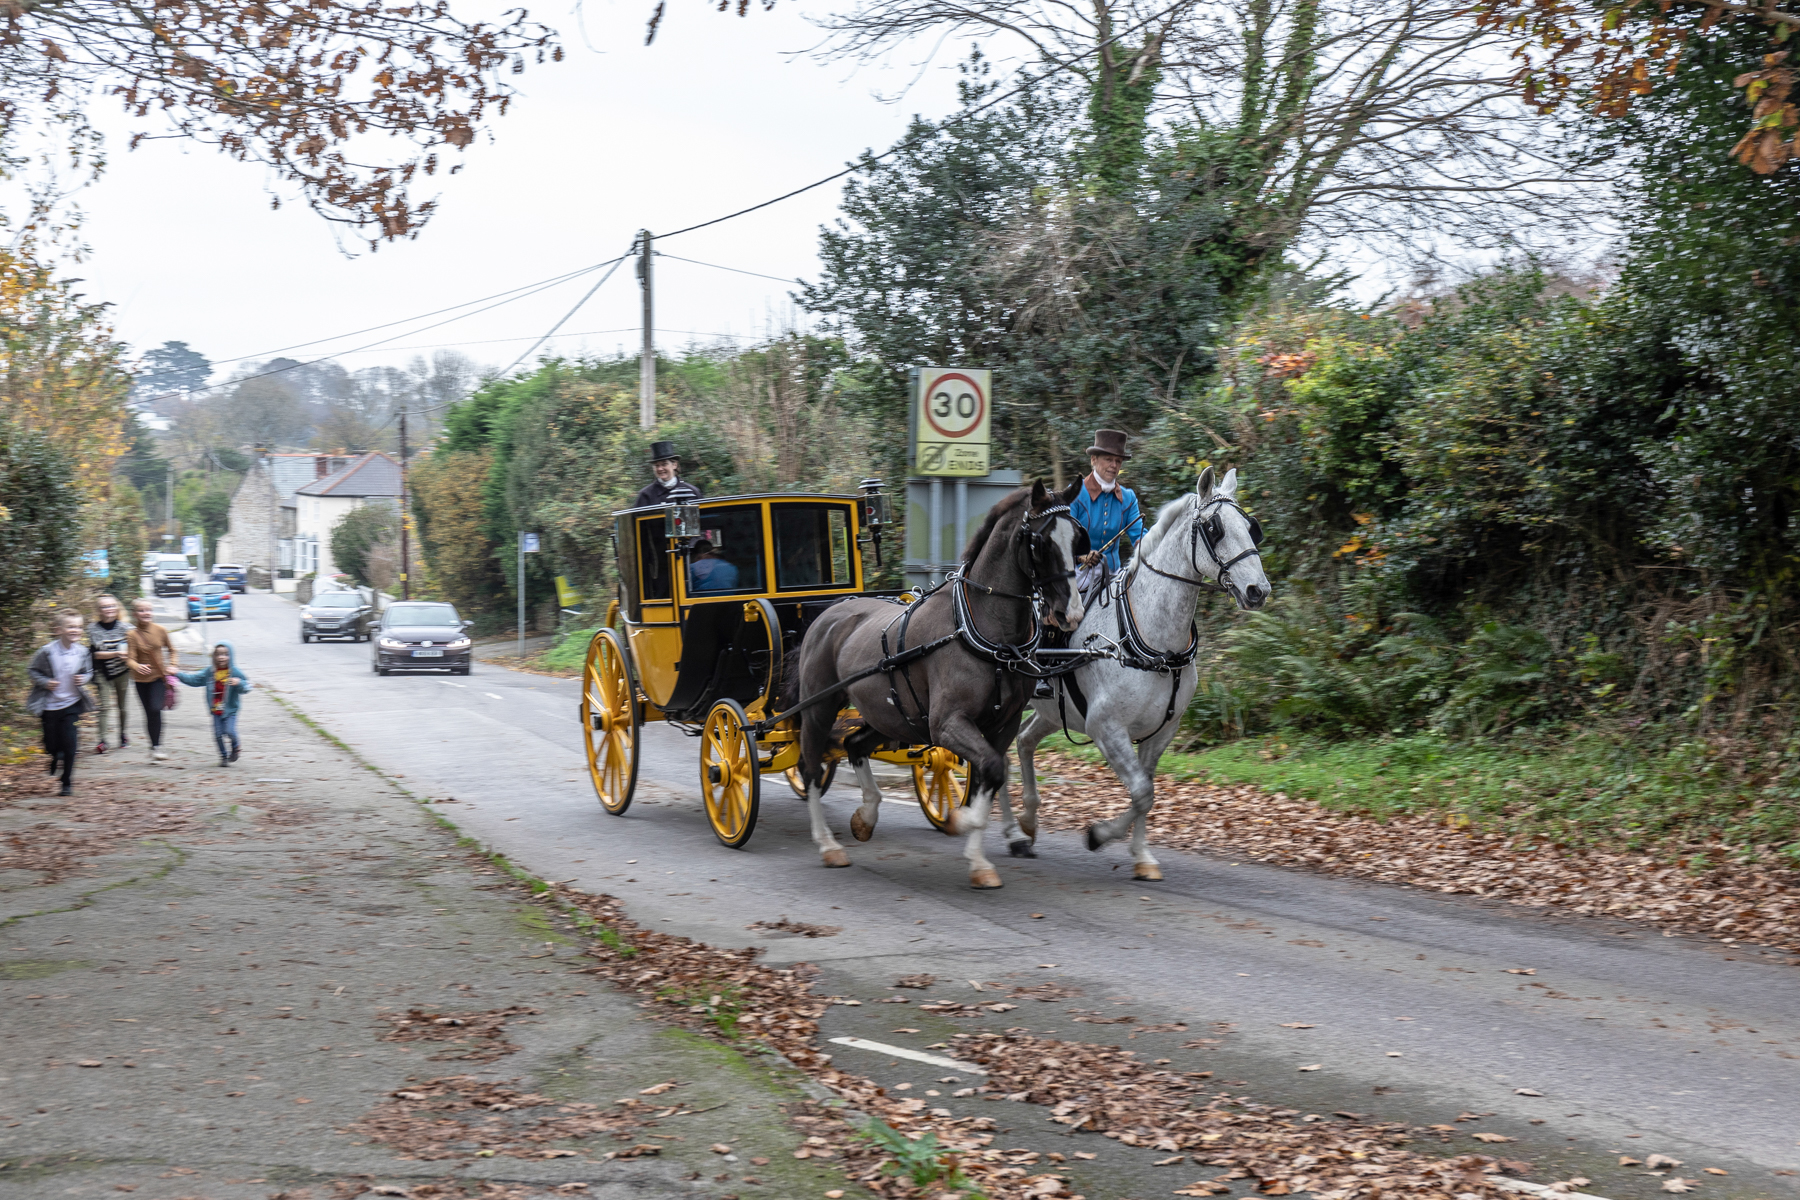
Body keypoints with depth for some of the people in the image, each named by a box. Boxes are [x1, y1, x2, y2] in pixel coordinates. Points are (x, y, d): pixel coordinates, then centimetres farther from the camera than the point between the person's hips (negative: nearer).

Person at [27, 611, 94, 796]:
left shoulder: (83, 652, -7)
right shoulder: (47, 652, -16)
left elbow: (88, 671, 9)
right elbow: (32, 670, -5)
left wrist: (84, 679, -11)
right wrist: (45, 682, -19)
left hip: (72, 704, 1)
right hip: (49, 705, -1)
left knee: (69, 743, -4)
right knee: (51, 745, 7)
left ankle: (67, 783, 8)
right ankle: (56, 757, 45)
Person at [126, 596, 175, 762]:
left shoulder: (160, 631, -4)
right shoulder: (132, 635, -10)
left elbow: (171, 650, 12)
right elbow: (130, 659, -16)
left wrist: (171, 666, 0)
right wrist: (137, 667, -35)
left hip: (159, 676, 0)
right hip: (141, 679, 0)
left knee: (156, 709, -16)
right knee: (149, 713, 5)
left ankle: (156, 747, -8)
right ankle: (155, 747, 16)